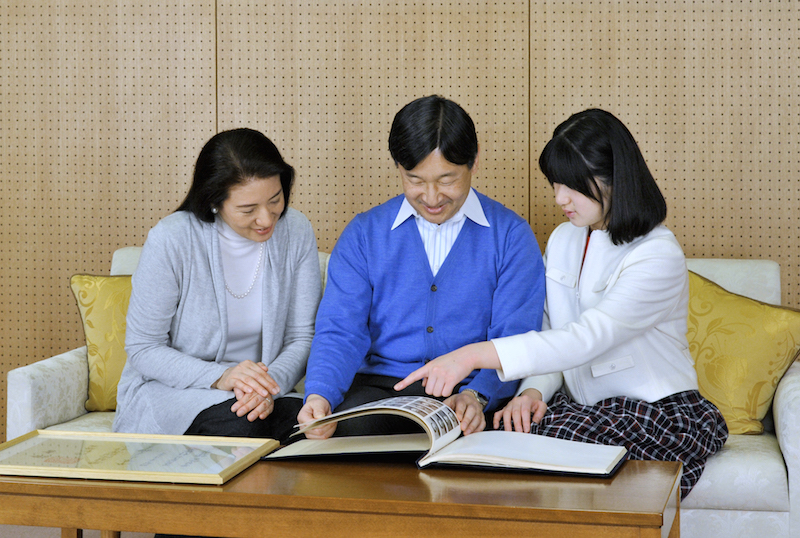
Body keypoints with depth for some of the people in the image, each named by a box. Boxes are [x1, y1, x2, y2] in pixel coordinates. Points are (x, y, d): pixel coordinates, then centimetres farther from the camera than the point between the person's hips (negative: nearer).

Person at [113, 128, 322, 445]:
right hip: (166, 391, -3)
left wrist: (270, 384, -23)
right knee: (241, 425, -35)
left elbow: (302, 336, 0)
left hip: (254, 395, 3)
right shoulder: (170, 240, -16)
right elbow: (142, 349, -11)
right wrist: (219, 377, -27)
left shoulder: (296, 232, -4)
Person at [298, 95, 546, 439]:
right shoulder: (363, 234, 10)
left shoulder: (511, 235, 4)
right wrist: (319, 395, -20)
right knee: (349, 428, -32)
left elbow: (515, 339, -4)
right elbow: (340, 330, 2)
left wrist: (476, 396, -25)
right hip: (380, 386, 1)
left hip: (469, 390, -1)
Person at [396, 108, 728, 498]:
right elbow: (550, 334, 11)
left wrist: (475, 355, -36)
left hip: (660, 414, -6)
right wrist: (533, 390, -13)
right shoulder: (562, 240, 10)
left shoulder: (659, 257, -16)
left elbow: (585, 339, -28)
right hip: (579, 404, 6)